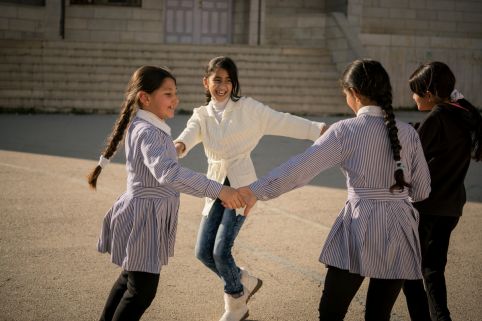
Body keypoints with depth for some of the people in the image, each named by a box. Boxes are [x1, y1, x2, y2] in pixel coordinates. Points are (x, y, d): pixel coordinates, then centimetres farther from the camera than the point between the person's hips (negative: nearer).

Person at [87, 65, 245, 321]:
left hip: (149, 216, 11)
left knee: (132, 277, 24)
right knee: (143, 290, -5)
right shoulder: (148, 133, -24)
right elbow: (168, 173, -41)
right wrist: (218, 190, -45)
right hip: (143, 217, -11)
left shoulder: (146, 128, 8)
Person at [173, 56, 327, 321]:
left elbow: (284, 122, -5)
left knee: (221, 250, -12)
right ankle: (245, 283, 27)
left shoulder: (247, 108, -1)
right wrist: (179, 146, -38)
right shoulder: (201, 115, 7)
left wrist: (322, 129, -16)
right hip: (215, 186, 5)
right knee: (204, 251, 0)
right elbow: (190, 134, -13)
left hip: (241, 185, -4)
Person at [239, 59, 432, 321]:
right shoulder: (408, 133, 3)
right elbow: (421, 190, 8)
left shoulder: (345, 131, -7)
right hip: (399, 233, 4)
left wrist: (256, 191, -10)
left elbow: (301, 167, -13)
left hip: (360, 230, -4)